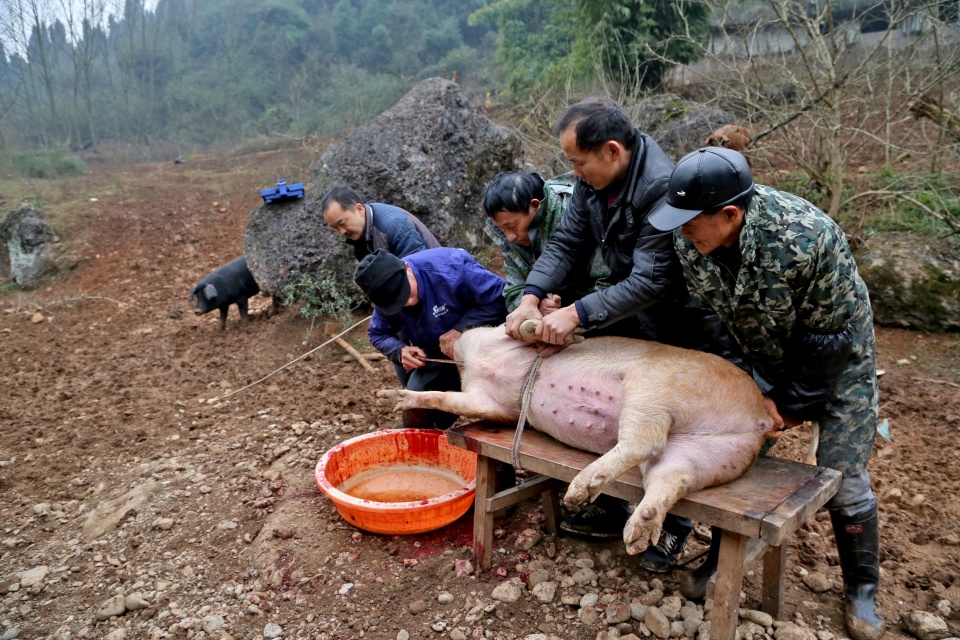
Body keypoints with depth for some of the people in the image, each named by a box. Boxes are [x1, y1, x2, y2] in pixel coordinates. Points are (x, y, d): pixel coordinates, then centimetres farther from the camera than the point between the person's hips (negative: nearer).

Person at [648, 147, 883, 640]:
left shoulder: (803, 238, -38)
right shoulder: (689, 237, -22)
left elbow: (831, 332, -25)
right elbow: (705, 313, -6)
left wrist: (794, 402, -15)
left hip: (835, 353, -4)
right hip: (762, 353, 4)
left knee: (842, 476, -1)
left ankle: (861, 590, 23)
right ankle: (723, 561, 25)